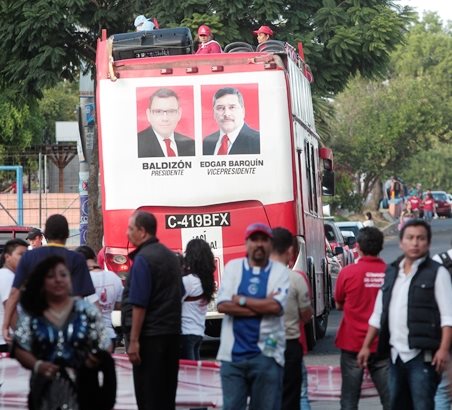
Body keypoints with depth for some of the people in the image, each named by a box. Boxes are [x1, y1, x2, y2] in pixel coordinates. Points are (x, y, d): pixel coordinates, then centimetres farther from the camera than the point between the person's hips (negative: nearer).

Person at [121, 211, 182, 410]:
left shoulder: (143, 258, -13)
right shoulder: (171, 256, 14)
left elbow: (139, 304, -18)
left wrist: (133, 340, -18)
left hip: (149, 335, -8)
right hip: (172, 332, 9)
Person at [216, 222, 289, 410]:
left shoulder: (280, 271, 3)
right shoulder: (232, 267, 7)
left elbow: (276, 306, -13)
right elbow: (222, 305, -5)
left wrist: (241, 300, -6)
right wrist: (262, 307, -9)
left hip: (266, 354, -1)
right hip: (233, 353, 1)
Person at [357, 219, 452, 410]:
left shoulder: (437, 272, -3)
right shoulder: (391, 272, 15)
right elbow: (378, 314, 20)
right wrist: (366, 346, 16)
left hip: (422, 355, -6)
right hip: (396, 354, 6)